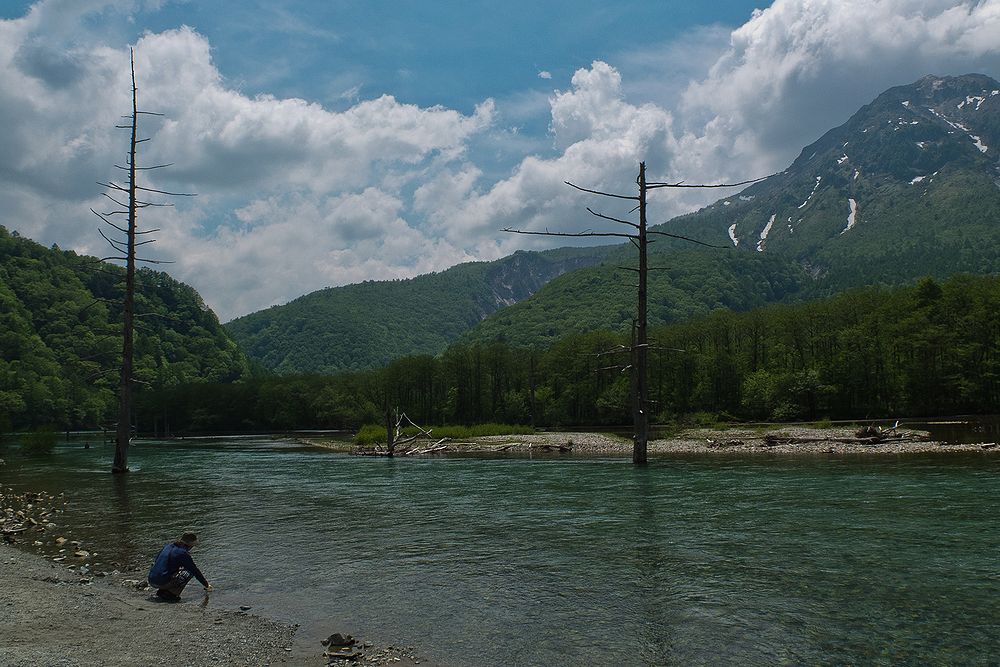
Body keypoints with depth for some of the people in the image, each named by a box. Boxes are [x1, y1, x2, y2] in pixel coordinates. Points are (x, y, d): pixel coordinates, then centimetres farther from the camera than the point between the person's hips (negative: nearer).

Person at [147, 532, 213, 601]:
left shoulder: (167, 546, 13)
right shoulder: (183, 553, -9)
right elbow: (196, 571, -3)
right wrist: (207, 585, 10)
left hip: (151, 580, 8)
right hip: (162, 583, -8)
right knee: (190, 572, 2)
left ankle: (161, 591, 12)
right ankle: (170, 594, -5)